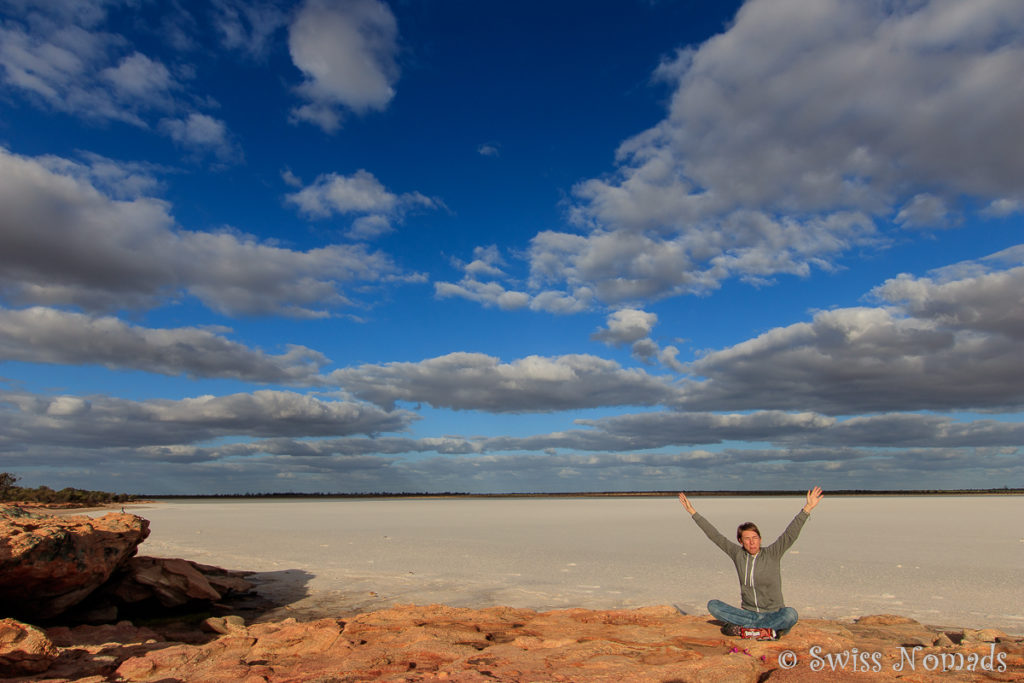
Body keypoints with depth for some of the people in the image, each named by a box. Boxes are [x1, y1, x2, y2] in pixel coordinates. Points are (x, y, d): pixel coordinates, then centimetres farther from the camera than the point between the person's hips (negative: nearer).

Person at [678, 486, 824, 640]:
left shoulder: (772, 554, -5)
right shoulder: (738, 554, 1)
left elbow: (791, 533, -15)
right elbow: (715, 535, 3)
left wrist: (807, 508, -26)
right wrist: (693, 512, 3)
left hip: (772, 614, -3)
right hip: (748, 613, 3)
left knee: (790, 614, -34)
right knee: (713, 605, -17)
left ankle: (743, 629, -24)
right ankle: (767, 630, -21)